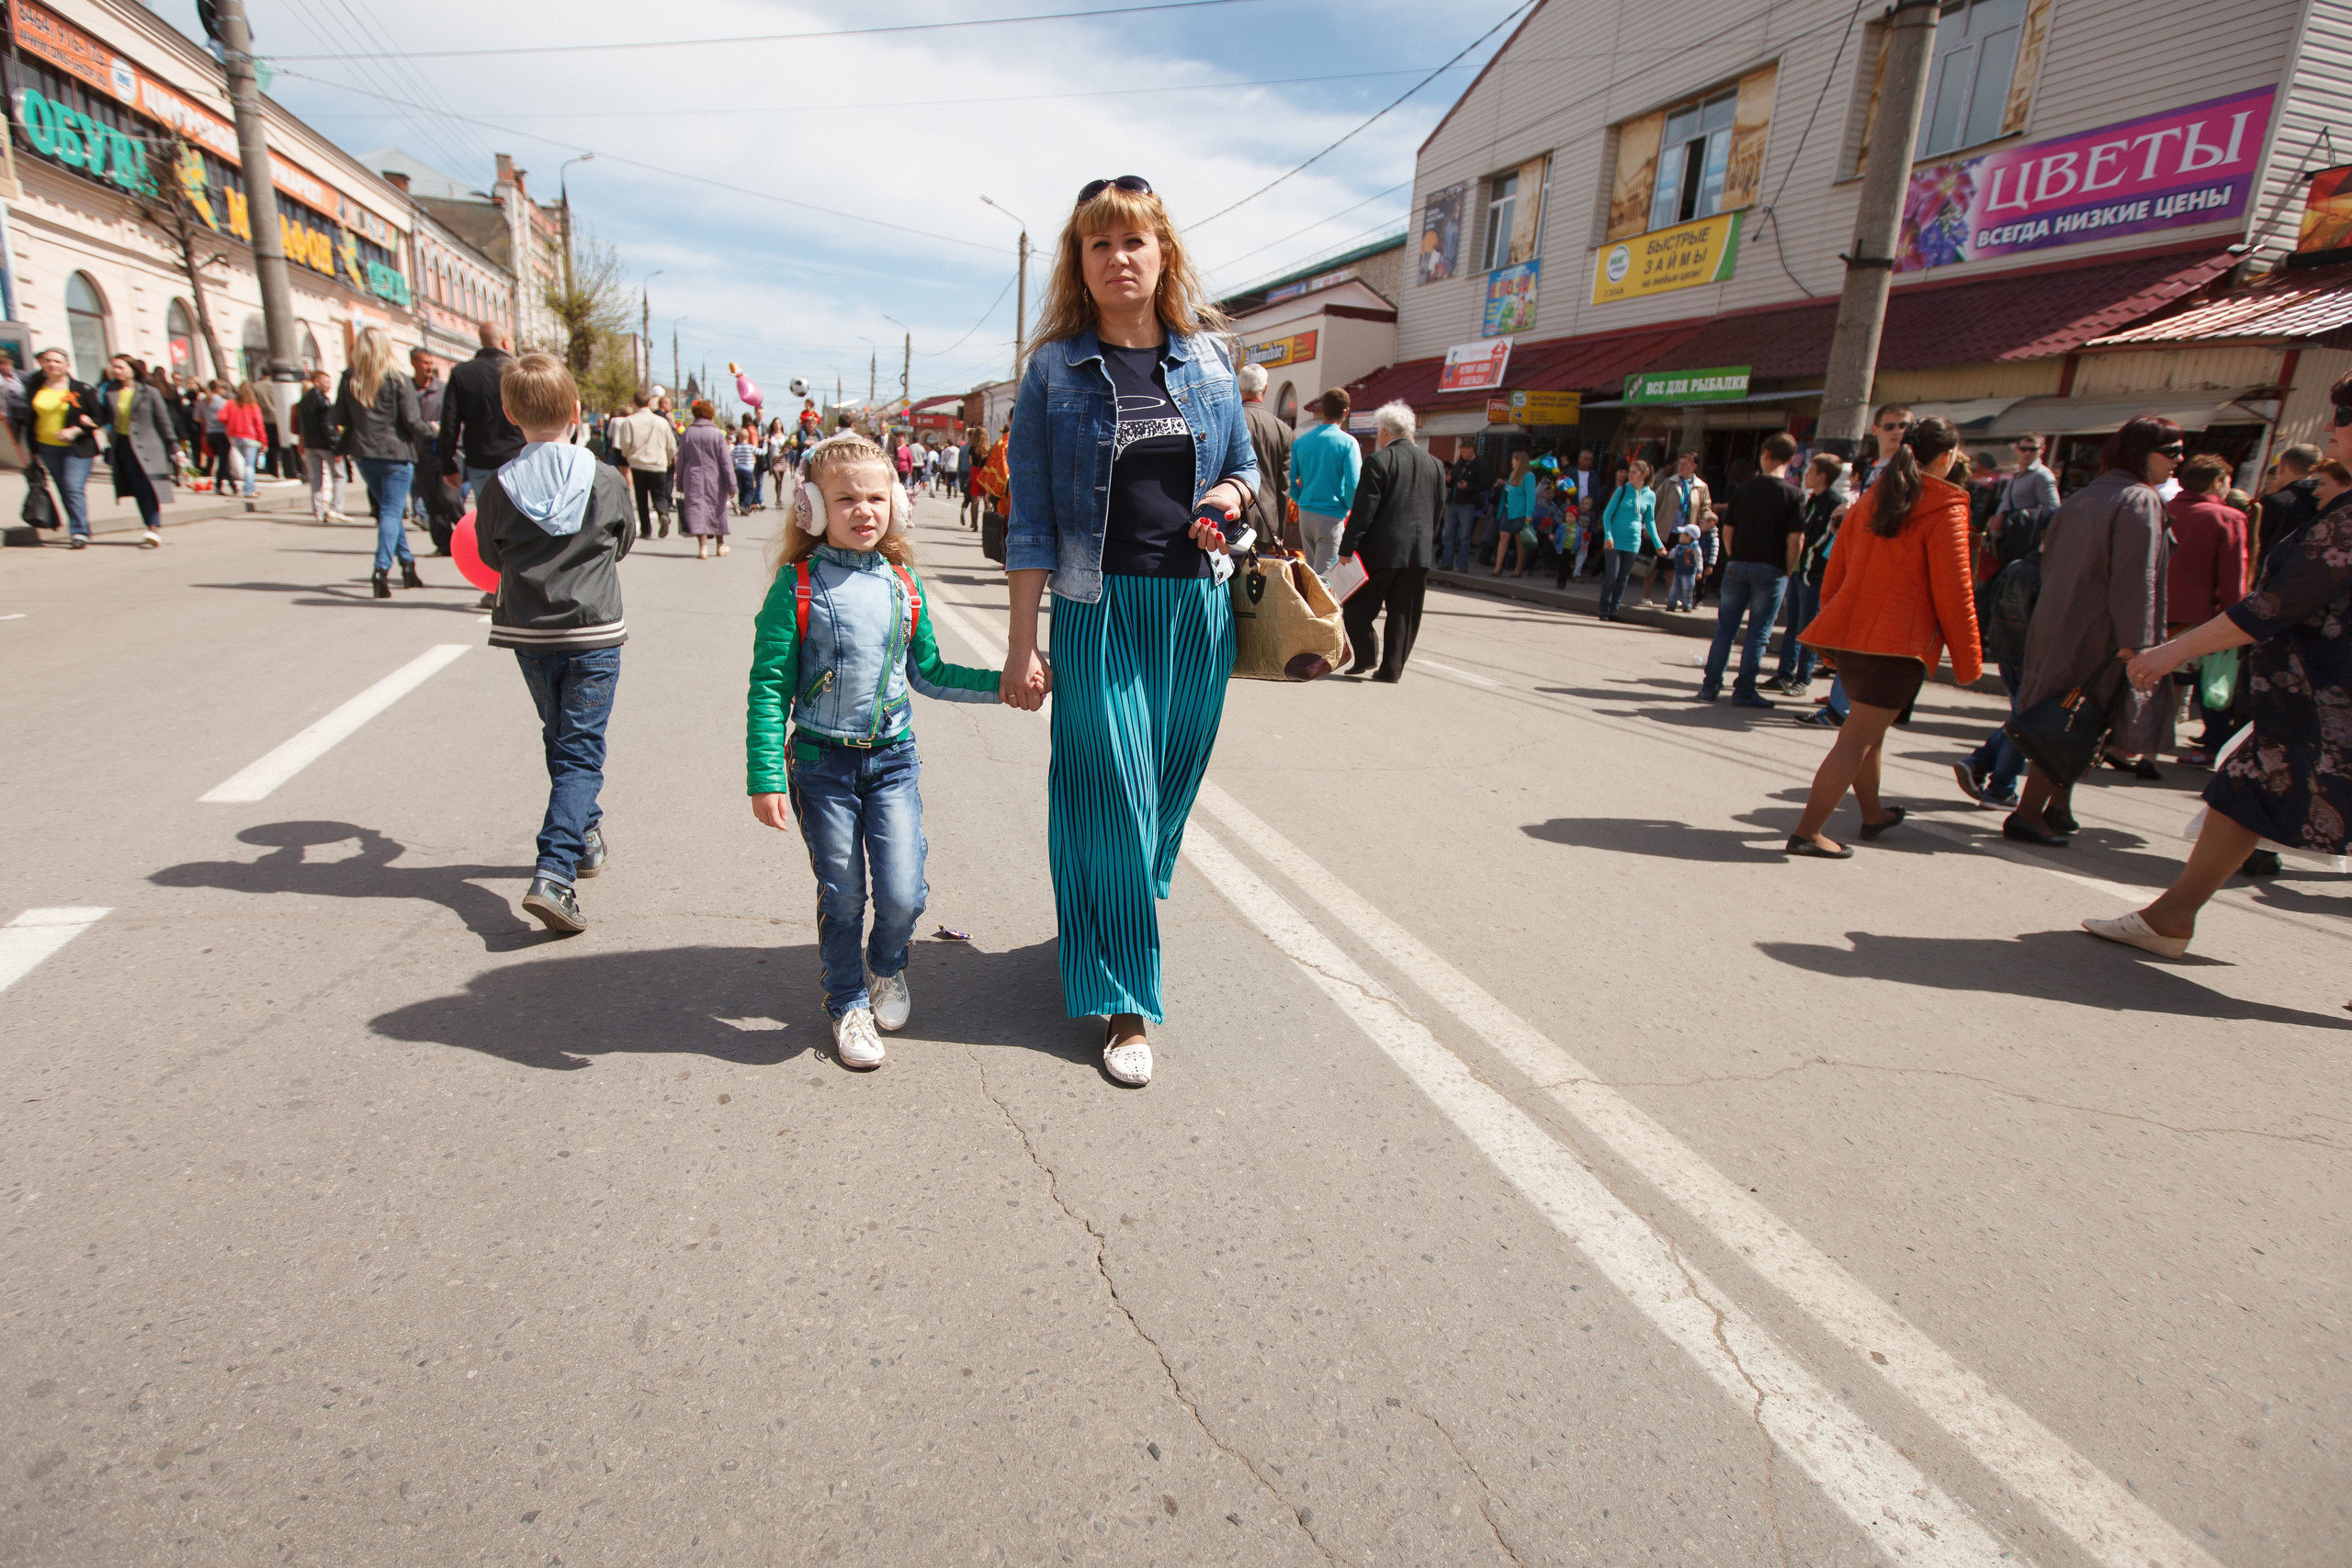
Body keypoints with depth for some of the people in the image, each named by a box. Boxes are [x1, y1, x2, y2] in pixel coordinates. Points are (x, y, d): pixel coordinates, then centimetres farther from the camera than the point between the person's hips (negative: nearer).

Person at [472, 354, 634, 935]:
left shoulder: (496, 487, -4)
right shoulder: (606, 481, -8)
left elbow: (492, 558, 7)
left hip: (528, 634, 3)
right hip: (593, 634, -2)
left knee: (560, 741, 21)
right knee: (581, 752, -2)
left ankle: (585, 837, 37)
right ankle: (553, 874, -15)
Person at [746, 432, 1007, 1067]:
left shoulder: (903, 584, 4)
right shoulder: (797, 585, -7)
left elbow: (928, 673, 14)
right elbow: (770, 687, -8)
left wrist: (999, 683, 5)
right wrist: (765, 778, -12)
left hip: (893, 757, 3)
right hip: (821, 760, -2)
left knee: (903, 894, -3)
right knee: (841, 896, 8)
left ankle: (887, 966, 32)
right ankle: (848, 1003, 31)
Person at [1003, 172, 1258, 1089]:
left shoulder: (1208, 355, 9)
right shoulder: (1055, 368, 1)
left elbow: (1247, 463, 20)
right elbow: (1032, 518, -1)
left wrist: (1231, 495, -5)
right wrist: (1022, 644, -7)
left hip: (1197, 608, 4)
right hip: (1100, 610, -3)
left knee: (1169, 791, 11)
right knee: (1112, 799, -3)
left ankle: (1119, 920, 38)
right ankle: (1123, 1004, 9)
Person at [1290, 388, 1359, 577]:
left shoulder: (1300, 442, 5)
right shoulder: (1347, 443, -8)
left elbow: (1291, 482, 7)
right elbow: (1353, 484, -14)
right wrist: (1347, 507, 3)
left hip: (1305, 514, 5)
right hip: (1332, 517, -5)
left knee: (1310, 572, 17)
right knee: (1322, 576, -5)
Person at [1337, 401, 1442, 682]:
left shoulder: (1379, 461, -8)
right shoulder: (1434, 464, 10)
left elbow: (1364, 510, -13)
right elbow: (1439, 511, 13)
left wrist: (1346, 549, -11)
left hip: (1381, 550, -5)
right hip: (1419, 552, 5)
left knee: (1357, 606, 9)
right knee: (1404, 614, 9)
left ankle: (1365, 656, 1)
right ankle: (1392, 669, 9)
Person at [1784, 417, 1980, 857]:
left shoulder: (1870, 499, 12)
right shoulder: (1945, 508, -8)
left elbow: (1834, 573, 15)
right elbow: (1953, 591, -9)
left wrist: (1833, 632, 23)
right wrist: (1968, 660, -1)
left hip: (1848, 632, 8)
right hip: (1897, 640, -8)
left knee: (1868, 728, 22)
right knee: (1858, 737, -6)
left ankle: (1872, 813, 38)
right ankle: (1807, 832, -9)